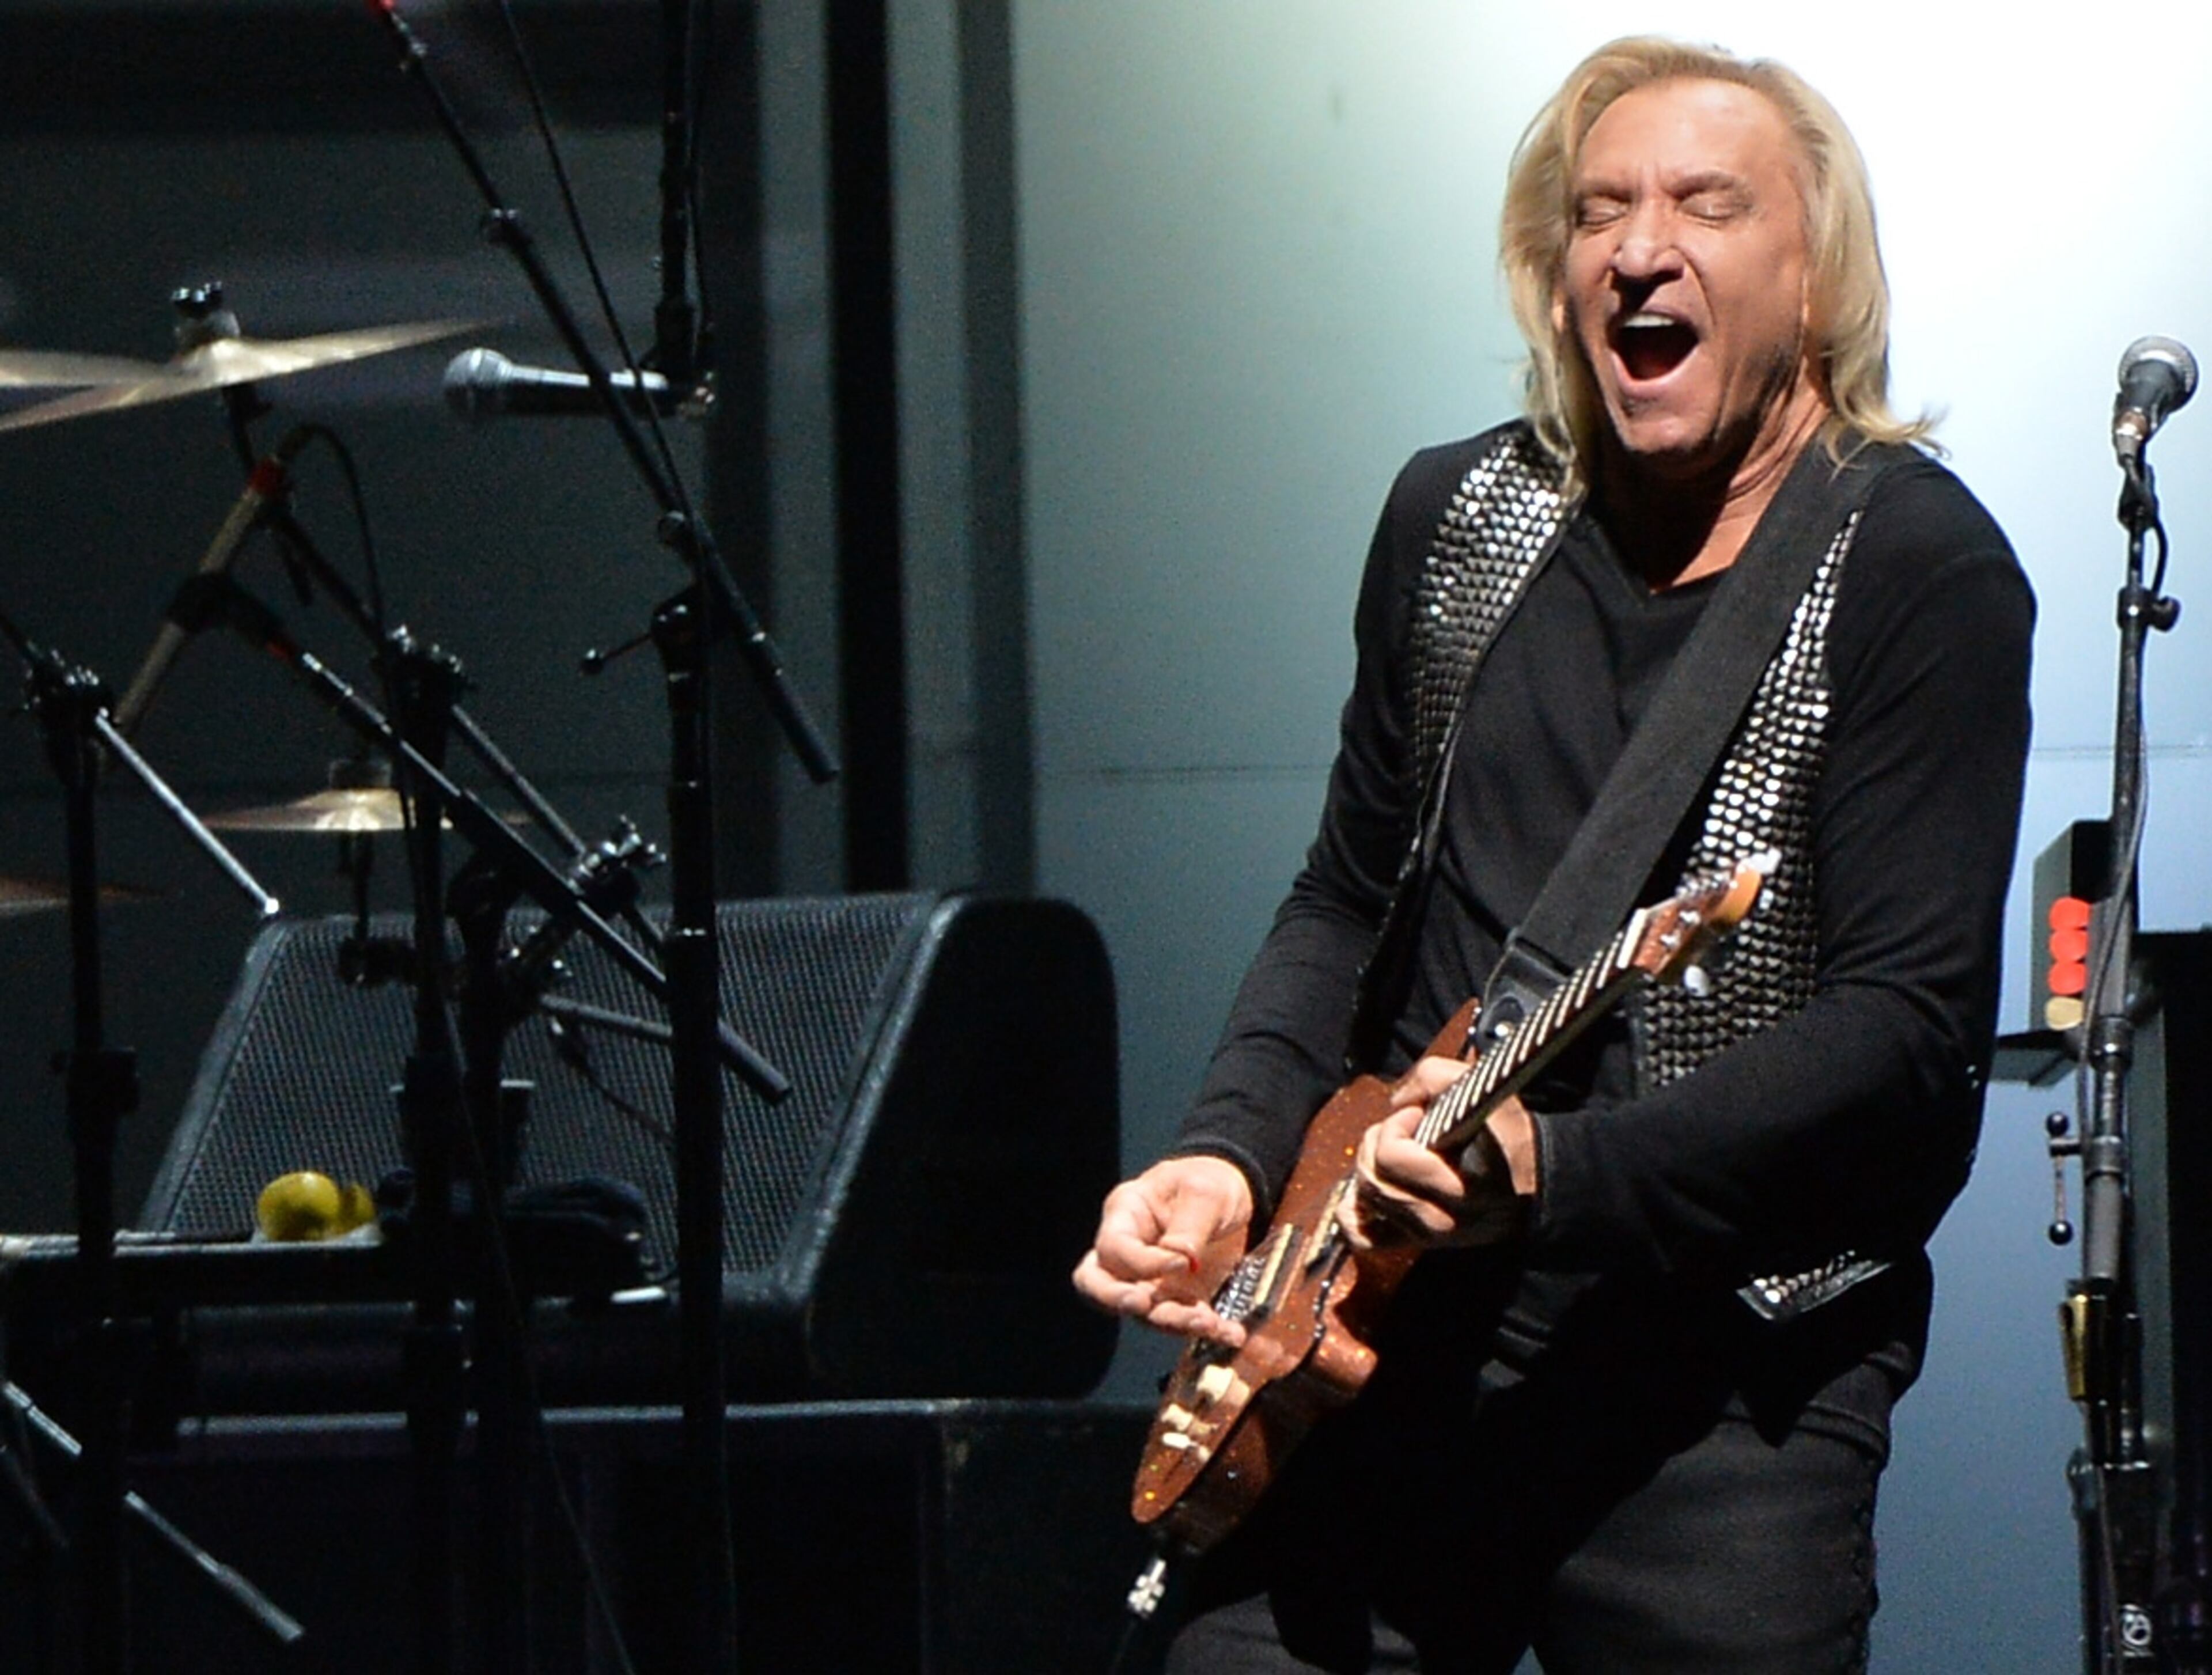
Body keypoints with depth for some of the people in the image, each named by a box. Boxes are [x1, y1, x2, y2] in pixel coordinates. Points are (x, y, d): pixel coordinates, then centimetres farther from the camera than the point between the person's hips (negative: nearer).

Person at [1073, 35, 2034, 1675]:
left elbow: (1913, 1031, -14)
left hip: (1720, 1391, -5)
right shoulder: (1457, 518, 12)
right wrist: (1229, 1164, 2)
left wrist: (1553, 1175, -24)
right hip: (1388, 1336, 5)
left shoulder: (1914, 568, -6)